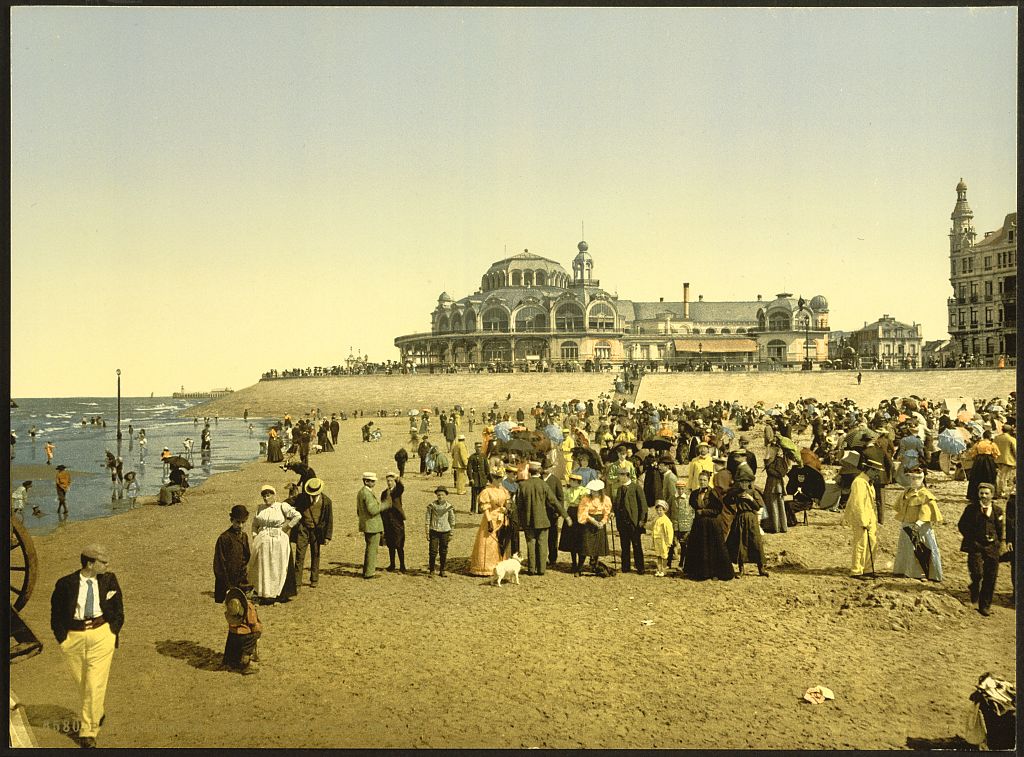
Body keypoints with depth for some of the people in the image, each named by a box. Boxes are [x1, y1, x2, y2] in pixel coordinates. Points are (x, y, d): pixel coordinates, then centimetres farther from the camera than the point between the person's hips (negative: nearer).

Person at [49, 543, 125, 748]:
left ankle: (88, 731, 4)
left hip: (101, 634, 0)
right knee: (82, 683, 15)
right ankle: (97, 714, 42)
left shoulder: (109, 580, 0)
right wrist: (63, 639, -4)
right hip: (73, 636, 1)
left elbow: (118, 611, 9)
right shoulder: (65, 584, -6)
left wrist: (112, 634, 2)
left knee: (95, 684, -6)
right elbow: (56, 615, 3)